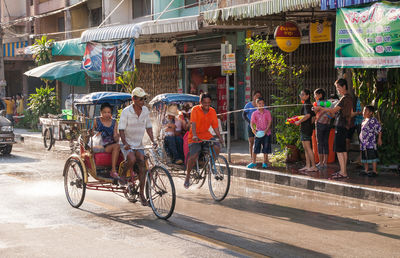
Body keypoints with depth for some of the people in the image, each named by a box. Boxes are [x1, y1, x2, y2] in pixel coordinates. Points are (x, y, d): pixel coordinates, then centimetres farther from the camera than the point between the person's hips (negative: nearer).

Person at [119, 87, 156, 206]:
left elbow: (148, 127, 9)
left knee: (142, 164, -8)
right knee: (132, 159, -31)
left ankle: (141, 193, 0)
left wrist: (153, 141, -3)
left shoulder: (145, 110, 2)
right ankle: (123, 176, -2)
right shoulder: (126, 111, -13)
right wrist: (125, 143, -28)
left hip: (139, 144, 5)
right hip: (127, 144, -5)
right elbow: (121, 129, -14)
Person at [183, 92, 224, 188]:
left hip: (206, 135, 4)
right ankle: (187, 175, 4)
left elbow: (215, 126, 4)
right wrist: (194, 135, -37)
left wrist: (220, 137, -8)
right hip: (195, 137, -4)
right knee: (193, 156, -19)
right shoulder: (195, 109, -11)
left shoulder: (212, 111, 2)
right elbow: (193, 124, -22)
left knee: (216, 147, -22)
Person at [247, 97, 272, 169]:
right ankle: (253, 162, 8)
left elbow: (269, 122, -3)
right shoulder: (254, 113, 2)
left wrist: (266, 130, -17)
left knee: (266, 149, 3)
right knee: (255, 148, -1)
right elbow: (252, 122, -1)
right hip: (258, 133, 1)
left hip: (266, 133, -1)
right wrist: (253, 129, -21)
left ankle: (265, 163, 14)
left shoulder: (267, 112, 0)